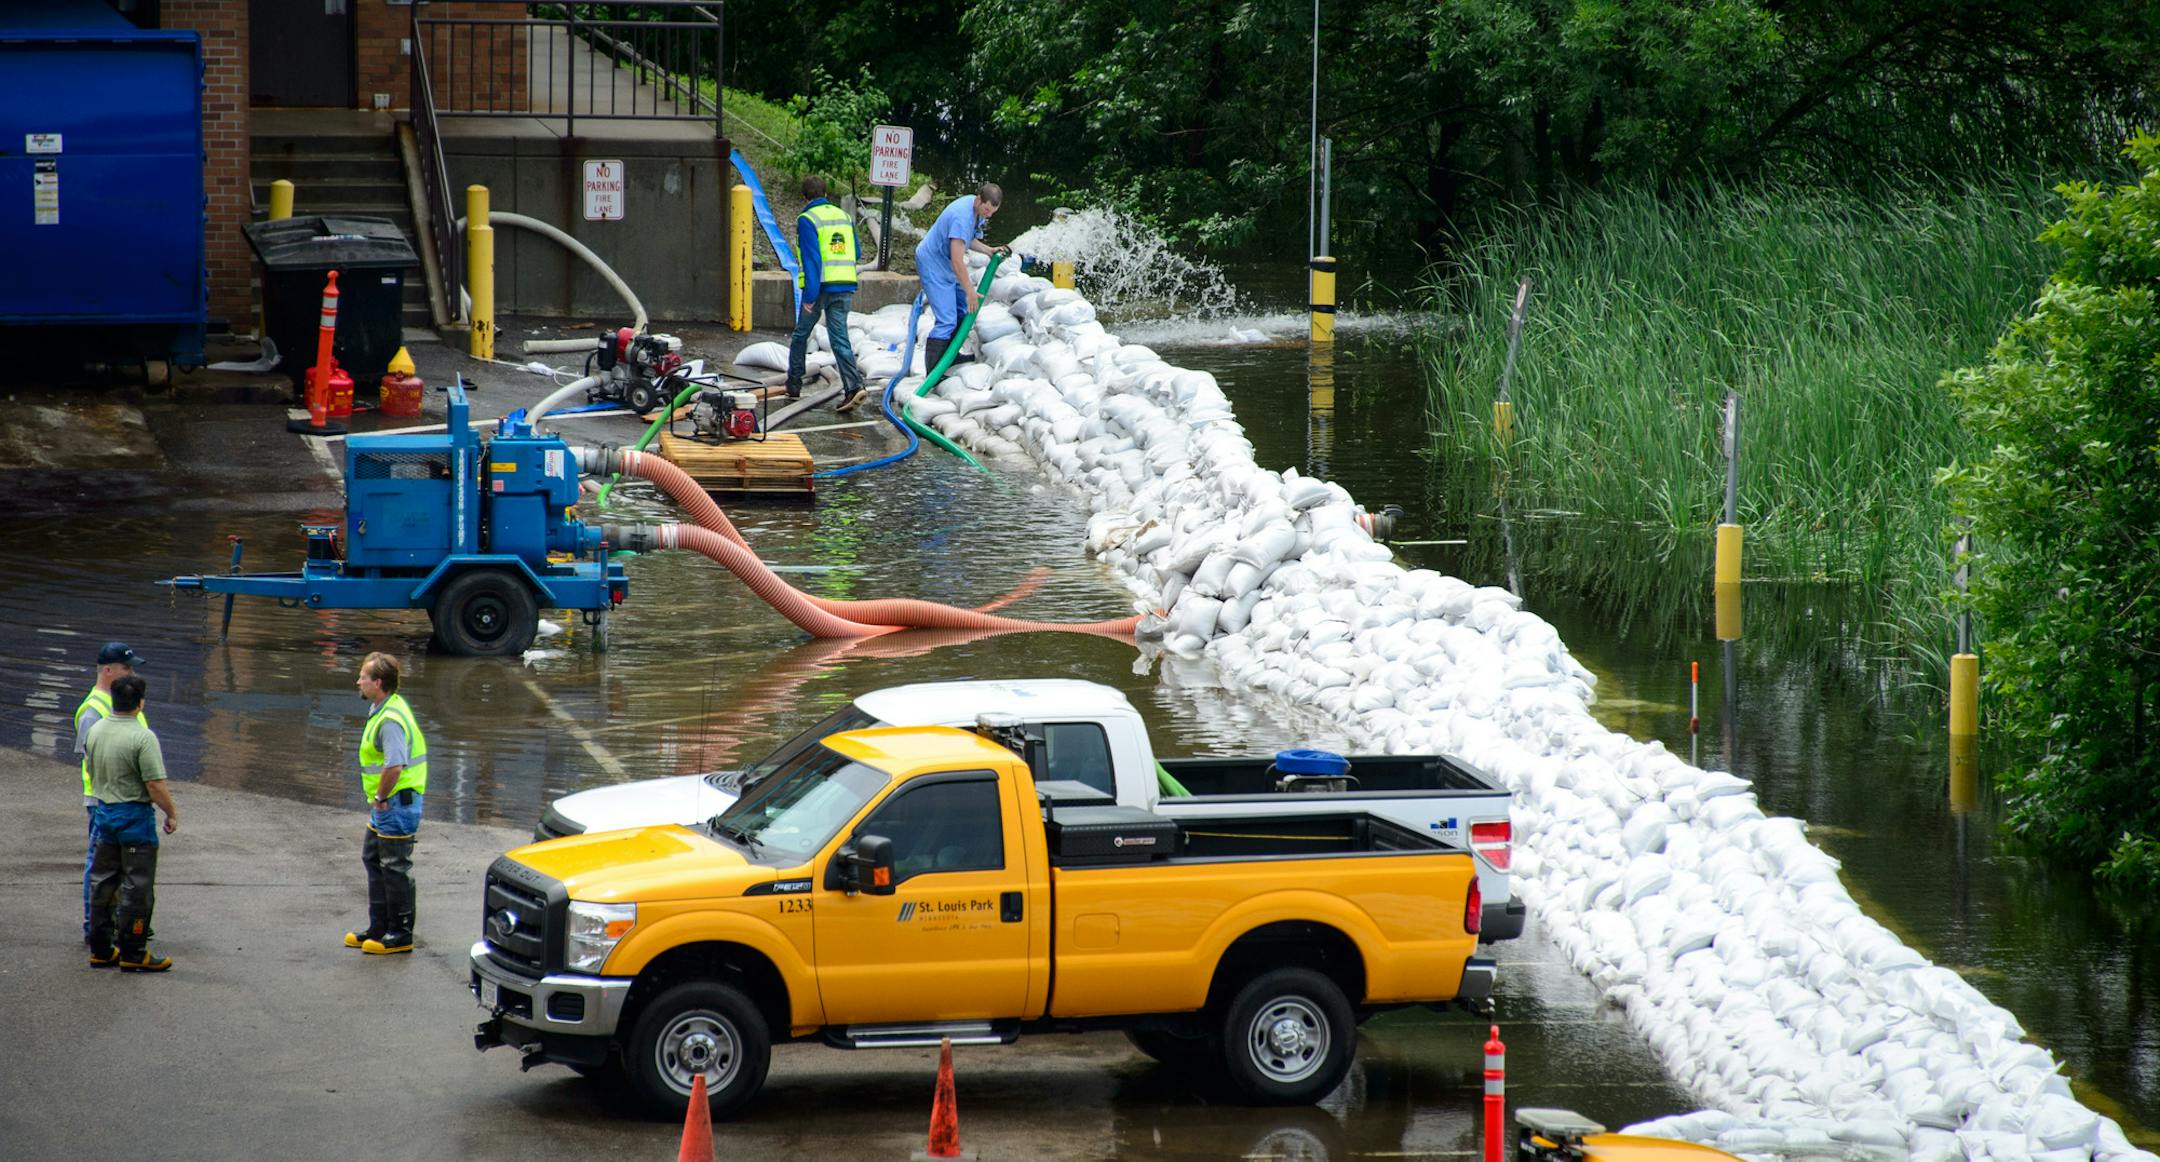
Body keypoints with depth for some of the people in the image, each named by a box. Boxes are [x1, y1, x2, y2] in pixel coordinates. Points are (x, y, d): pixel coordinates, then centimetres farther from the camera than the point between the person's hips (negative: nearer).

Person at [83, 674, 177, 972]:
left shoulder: (96, 731, 3)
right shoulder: (142, 738, -20)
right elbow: (155, 785, -21)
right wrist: (172, 814, -7)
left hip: (104, 812, 7)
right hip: (135, 815, -7)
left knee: (103, 883, 14)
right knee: (137, 886, 0)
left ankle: (100, 949, 19)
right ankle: (132, 952, 2)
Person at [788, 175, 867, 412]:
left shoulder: (807, 220, -8)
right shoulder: (844, 216, 13)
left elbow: (811, 259, -16)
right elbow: (855, 253, 18)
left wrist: (810, 295, -17)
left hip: (820, 286, -5)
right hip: (845, 287, 5)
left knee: (801, 335, 13)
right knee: (840, 337, 1)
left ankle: (793, 386, 21)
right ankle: (853, 386, -16)